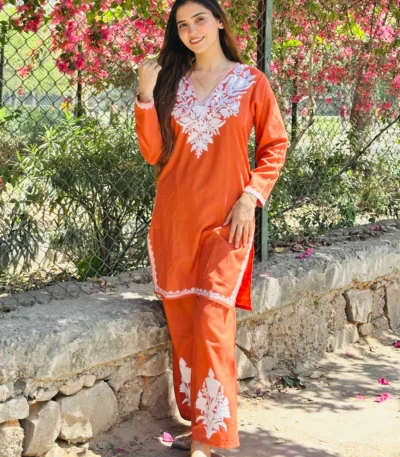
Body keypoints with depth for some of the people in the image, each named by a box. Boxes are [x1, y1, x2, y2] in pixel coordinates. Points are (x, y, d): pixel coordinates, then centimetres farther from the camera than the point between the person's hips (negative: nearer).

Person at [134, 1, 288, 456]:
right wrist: (146, 95, -5)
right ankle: (194, 414, 21)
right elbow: (154, 153, 4)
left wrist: (251, 196, -8)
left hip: (226, 218, -3)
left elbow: (274, 144, 4)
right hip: (174, 216, 4)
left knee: (212, 324, -11)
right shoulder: (171, 81, 10)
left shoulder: (250, 81, 2)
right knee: (181, 323, 6)